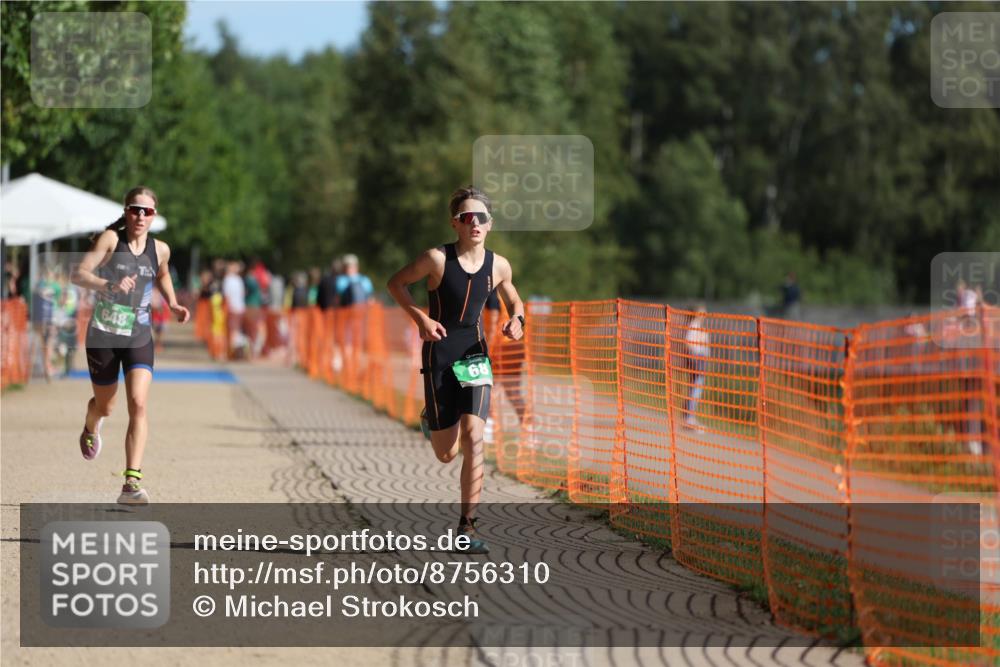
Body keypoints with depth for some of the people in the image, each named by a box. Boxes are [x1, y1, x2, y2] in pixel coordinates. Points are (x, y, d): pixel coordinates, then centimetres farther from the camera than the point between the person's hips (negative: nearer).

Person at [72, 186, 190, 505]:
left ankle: (131, 483, -20)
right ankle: (91, 429, 54)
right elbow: (78, 274, -17)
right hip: (103, 335, -2)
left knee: (138, 404, -17)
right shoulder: (111, 239, -9)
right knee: (104, 406, 14)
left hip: (139, 338, 2)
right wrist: (109, 285, -33)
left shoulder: (160, 250, 3)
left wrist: (173, 304, 11)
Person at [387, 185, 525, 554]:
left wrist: (517, 320, -4)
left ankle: (467, 527, -12)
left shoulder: (498, 266, -1)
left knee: (473, 438, -17)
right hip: (439, 354, -2)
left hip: (475, 354, 2)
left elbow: (514, 300, 18)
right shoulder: (437, 258, -12)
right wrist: (420, 317, -13)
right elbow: (396, 282, 1)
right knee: (446, 453, 5)